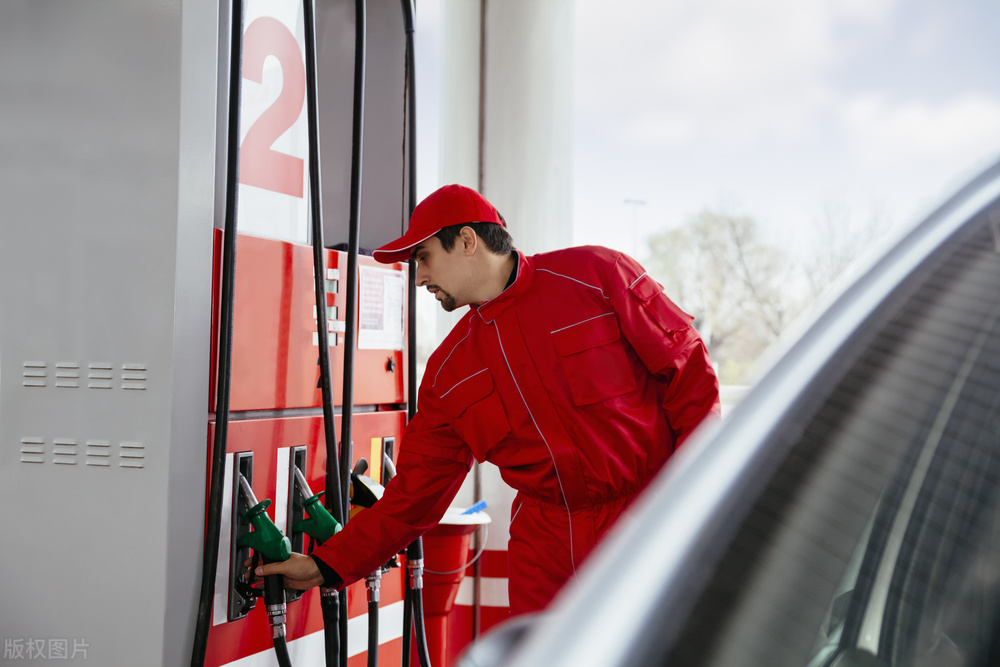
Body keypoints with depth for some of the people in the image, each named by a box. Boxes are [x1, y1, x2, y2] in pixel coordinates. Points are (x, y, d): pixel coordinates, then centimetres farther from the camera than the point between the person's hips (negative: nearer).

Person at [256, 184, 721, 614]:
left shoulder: (598, 275, -6)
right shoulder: (447, 372, 6)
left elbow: (687, 365, -5)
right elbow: (414, 492, 7)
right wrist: (327, 565, 1)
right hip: (546, 543, 3)